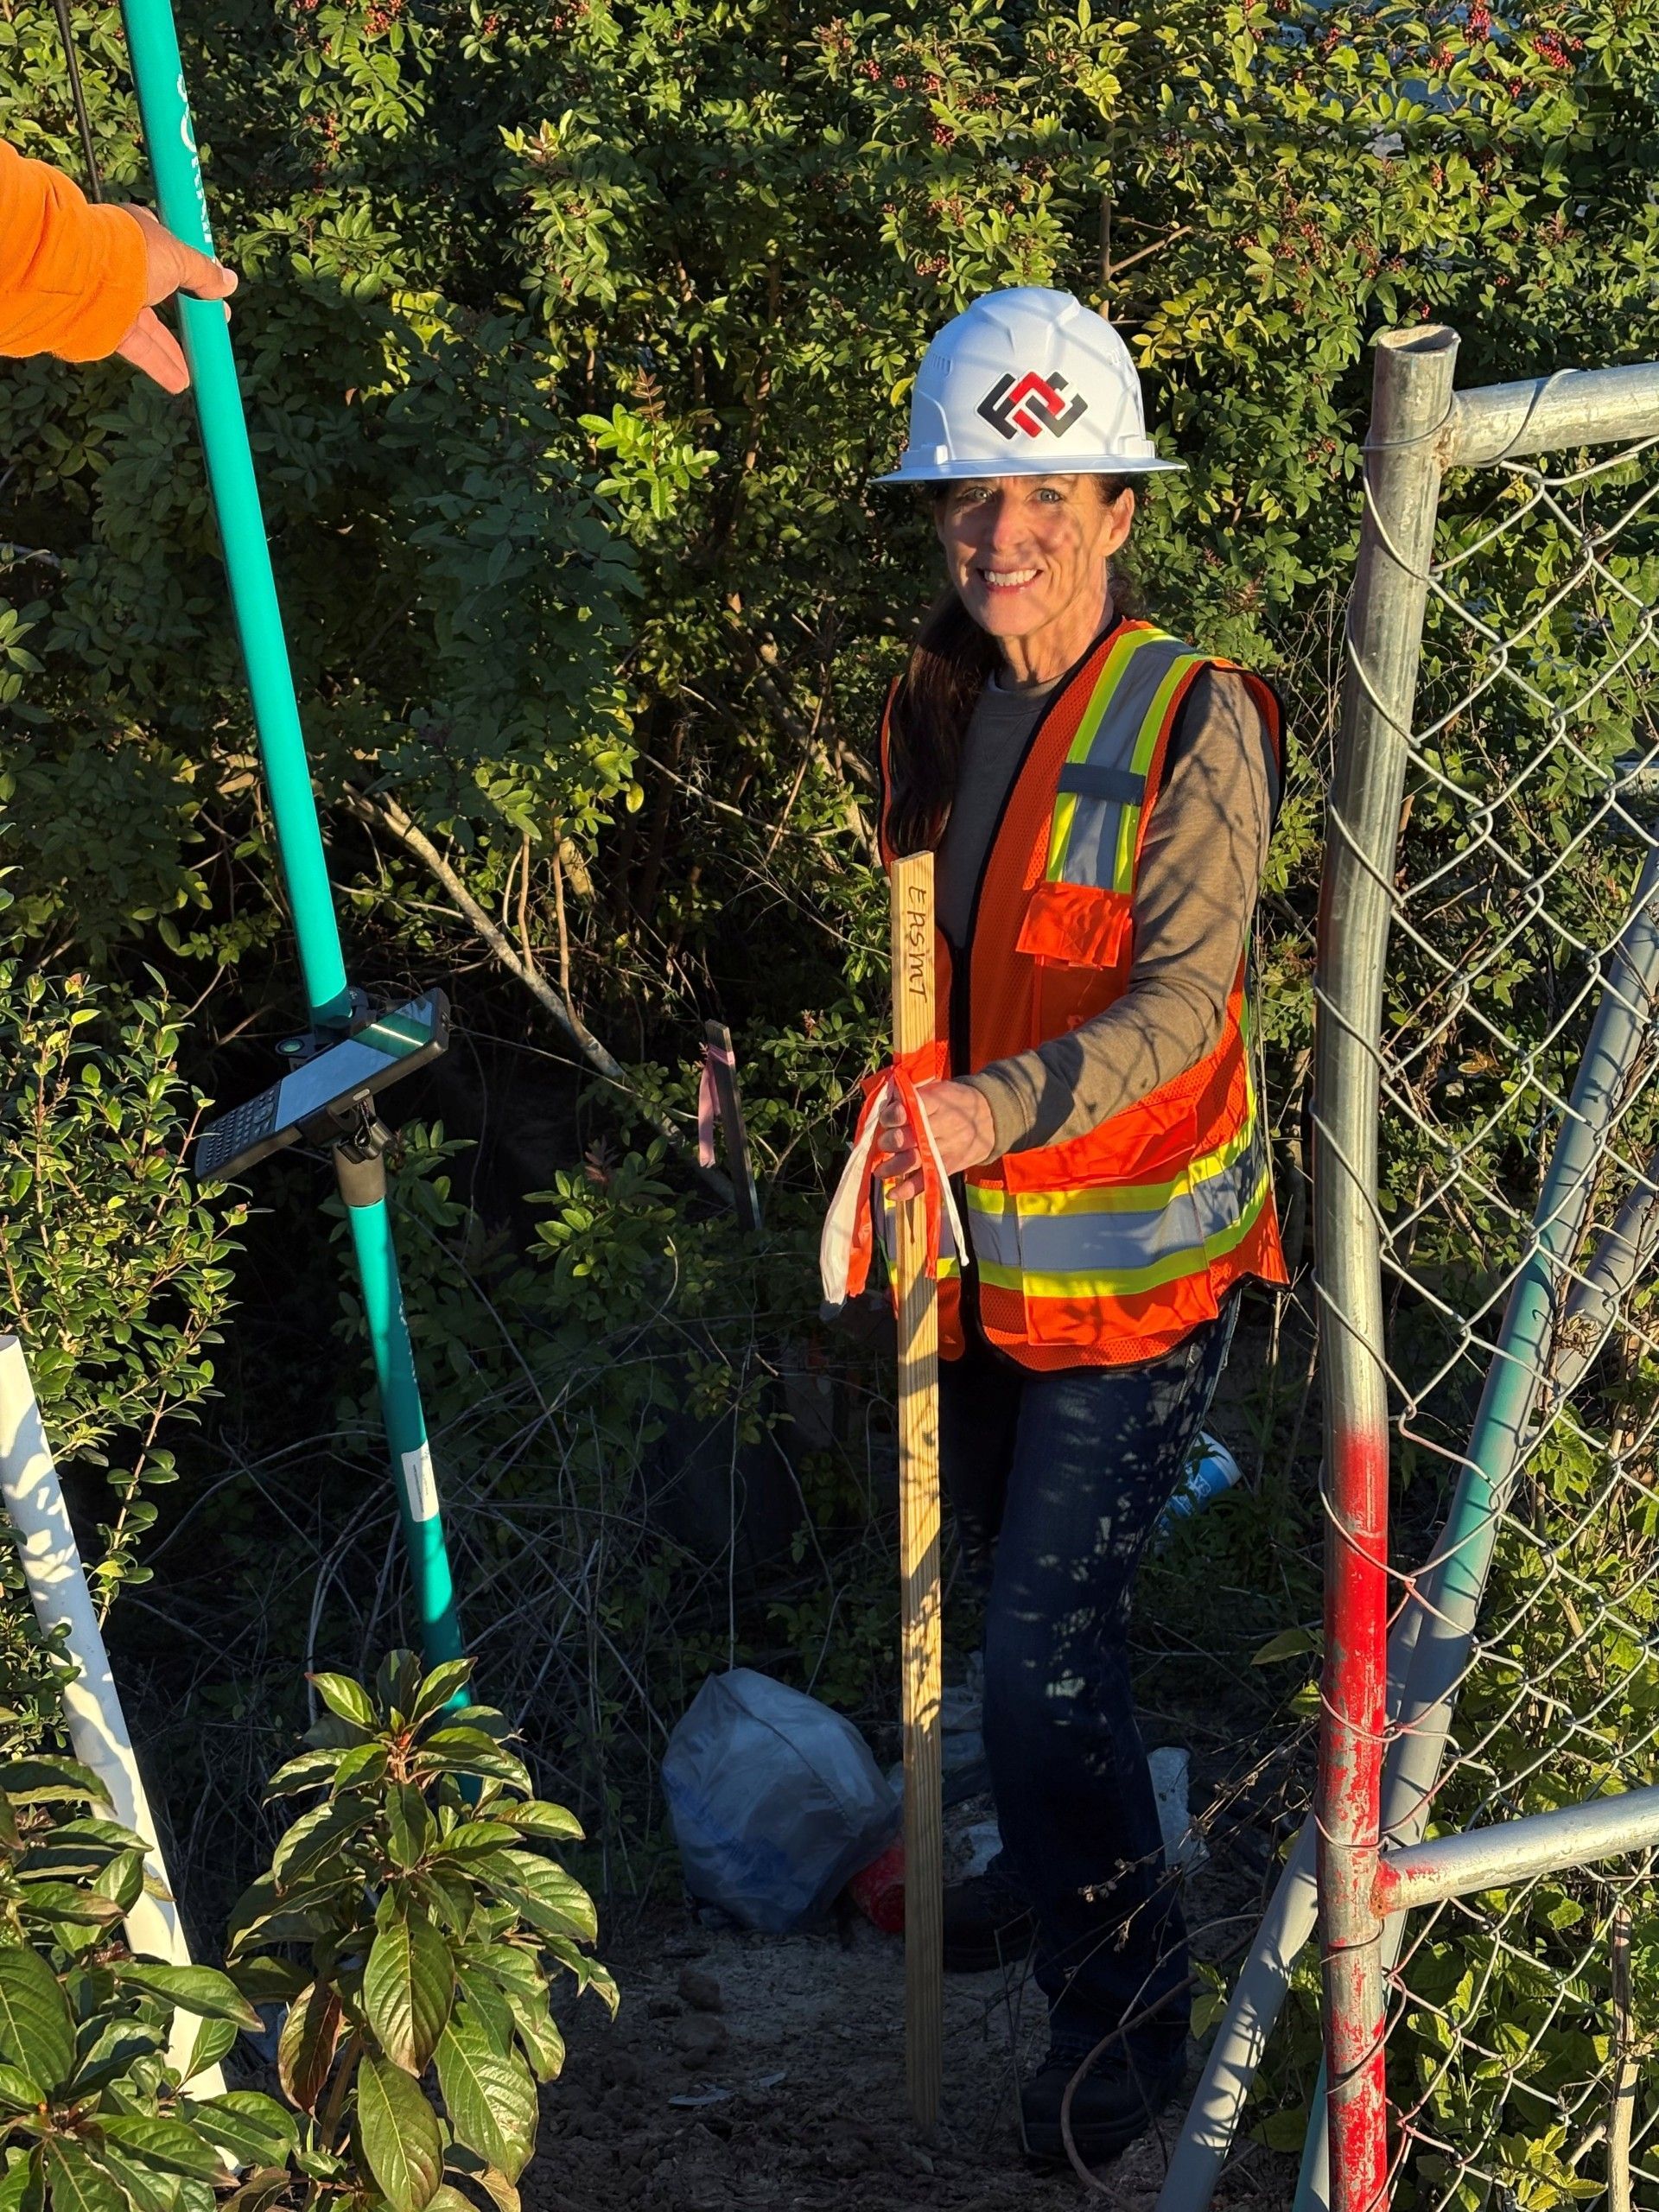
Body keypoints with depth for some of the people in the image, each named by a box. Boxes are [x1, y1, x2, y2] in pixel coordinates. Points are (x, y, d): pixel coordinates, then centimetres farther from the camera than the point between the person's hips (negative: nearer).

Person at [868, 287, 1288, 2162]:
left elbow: (1180, 999, -23)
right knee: (1017, 1601, 22)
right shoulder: (930, 704, 4)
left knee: (1051, 1642, -5)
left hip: (1130, 1269, -6)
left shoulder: (1194, 721, -15)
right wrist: (899, 1123, 13)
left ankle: (1123, 2012, 13)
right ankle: (1056, 1865, 46)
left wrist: (1001, 1106, -37)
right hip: (971, 1251, 6)